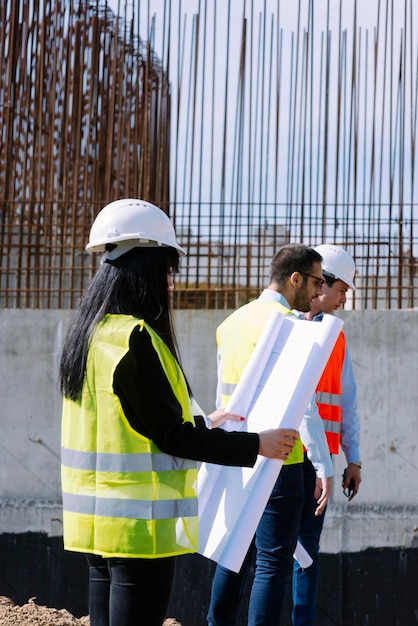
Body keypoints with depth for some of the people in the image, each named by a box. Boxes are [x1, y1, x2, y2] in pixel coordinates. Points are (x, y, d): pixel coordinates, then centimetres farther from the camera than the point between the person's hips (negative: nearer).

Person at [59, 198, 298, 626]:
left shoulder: (90, 334, 11)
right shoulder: (135, 338, -18)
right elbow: (169, 437, -17)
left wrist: (203, 422, 26)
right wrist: (256, 445, -10)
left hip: (97, 521, 10)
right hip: (139, 525, -10)